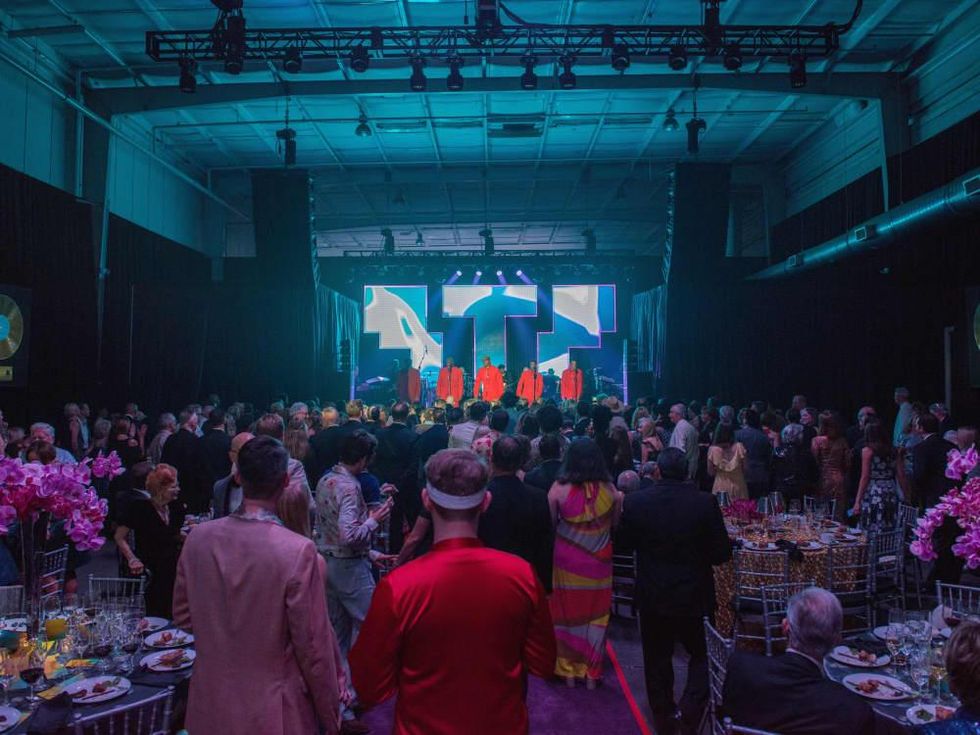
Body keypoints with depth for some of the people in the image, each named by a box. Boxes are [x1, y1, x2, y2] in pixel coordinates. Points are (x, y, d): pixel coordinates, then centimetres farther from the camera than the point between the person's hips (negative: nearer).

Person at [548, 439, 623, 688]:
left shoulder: (559, 488, -16)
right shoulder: (609, 489, -11)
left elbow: (549, 524, -8)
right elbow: (615, 523, 2)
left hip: (566, 562, -1)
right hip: (598, 563, 1)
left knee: (568, 612, 17)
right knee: (595, 614, 17)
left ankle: (569, 669, 28)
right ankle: (591, 672, 27)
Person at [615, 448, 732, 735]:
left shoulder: (634, 502, -12)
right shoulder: (705, 503, -16)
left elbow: (623, 544, 0)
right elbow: (722, 553, -10)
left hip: (652, 596, 1)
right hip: (694, 595, -1)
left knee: (658, 659, 17)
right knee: (701, 655, 21)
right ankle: (691, 712, 10)